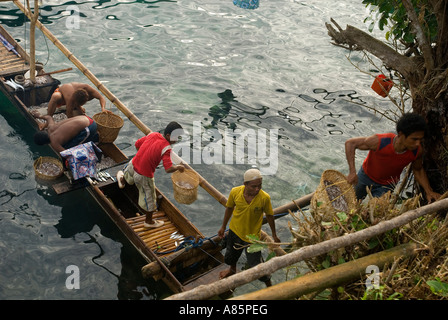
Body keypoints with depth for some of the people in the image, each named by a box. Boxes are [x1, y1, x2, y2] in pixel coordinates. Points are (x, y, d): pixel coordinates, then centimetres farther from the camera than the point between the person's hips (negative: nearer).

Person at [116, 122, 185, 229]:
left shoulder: (153, 134, -7)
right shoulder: (166, 148, -27)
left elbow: (137, 144, 6)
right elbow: (168, 169, -35)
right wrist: (178, 167, -15)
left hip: (133, 165, 6)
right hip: (144, 176, -6)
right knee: (149, 198, 18)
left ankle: (122, 179, 75)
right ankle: (149, 221, 38)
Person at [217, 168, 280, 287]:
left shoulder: (265, 198, -28)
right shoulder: (235, 192, -23)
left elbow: (269, 216, -10)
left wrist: (274, 235, 2)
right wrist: (223, 227, 9)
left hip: (252, 236, -3)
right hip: (235, 231, 3)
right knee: (230, 257, 28)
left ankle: (269, 286, 32)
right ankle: (232, 270, 63)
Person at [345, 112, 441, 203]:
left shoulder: (417, 151, -29)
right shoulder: (380, 142, -40)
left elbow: (418, 170, -6)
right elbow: (350, 143, -29)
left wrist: (428, 191, -17)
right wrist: (352, 172, -35)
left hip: (387, 186, 1)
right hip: (366, 175, -1)